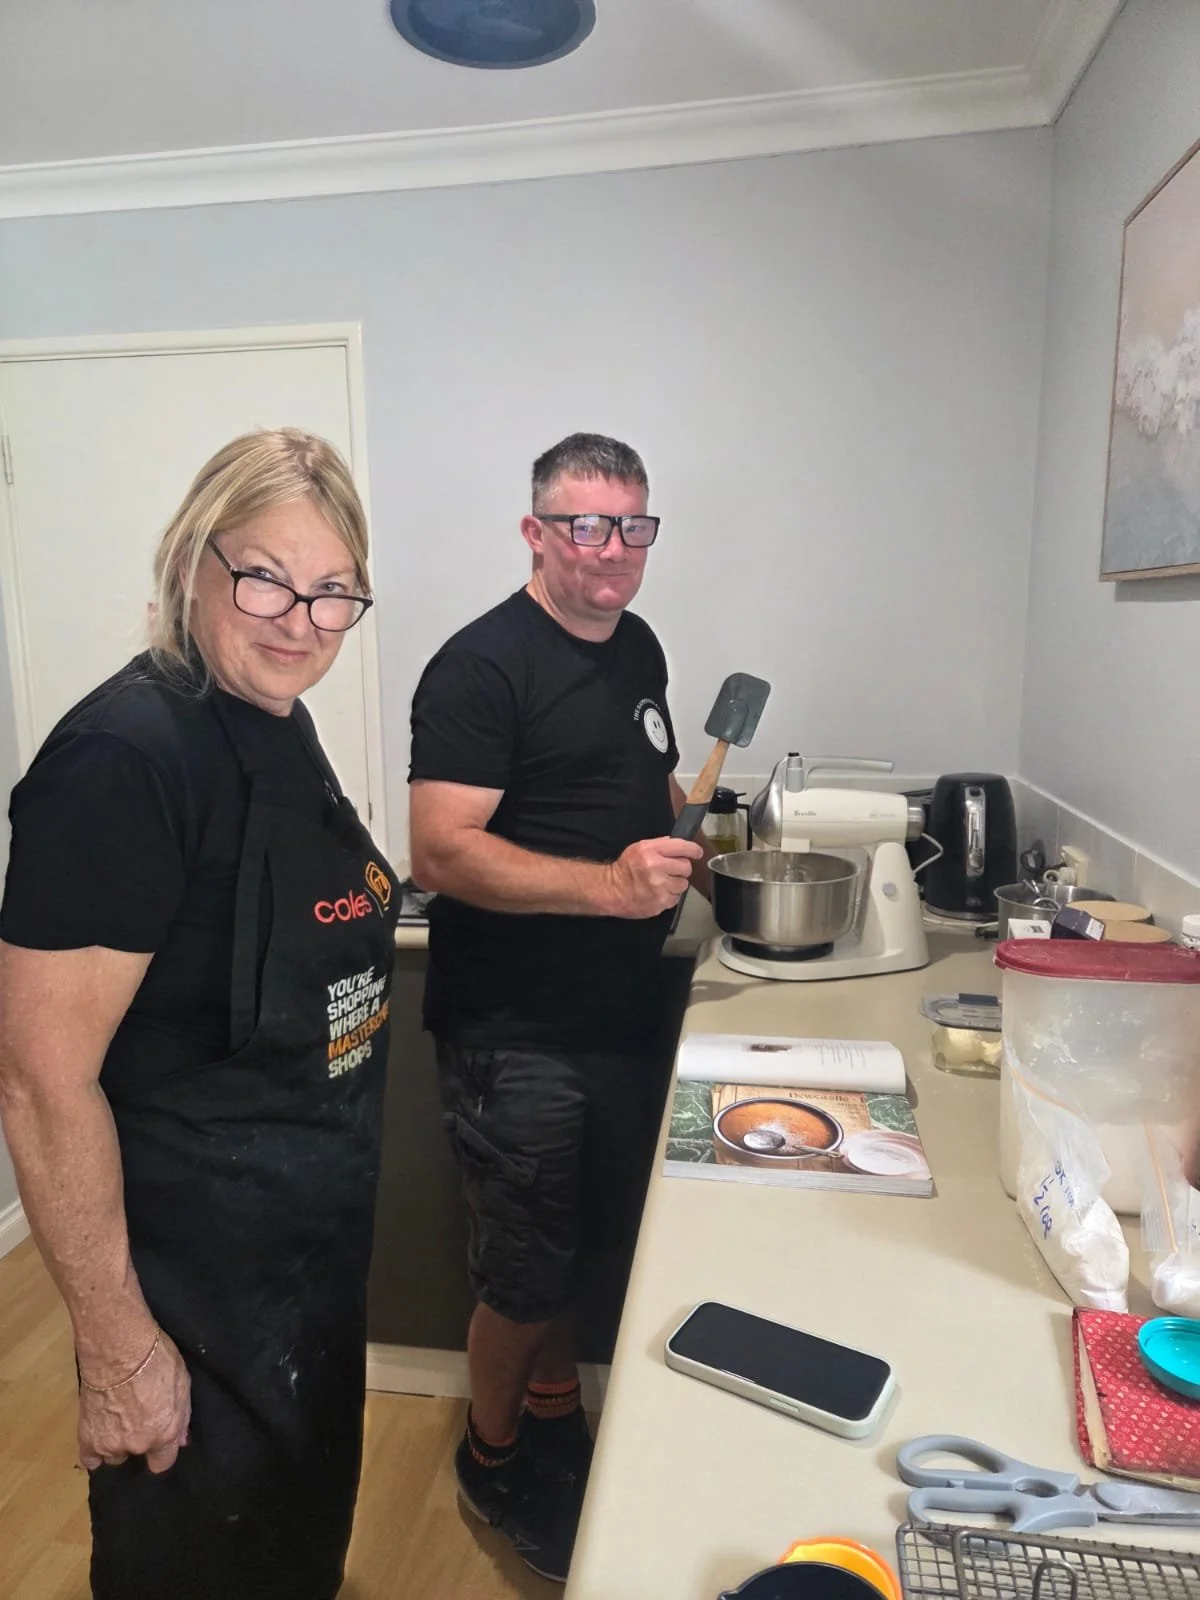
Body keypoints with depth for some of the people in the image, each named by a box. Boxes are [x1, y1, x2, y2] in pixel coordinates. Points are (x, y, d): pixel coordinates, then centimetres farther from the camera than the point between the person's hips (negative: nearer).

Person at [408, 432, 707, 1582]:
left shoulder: (639, 649, 10)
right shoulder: (482, 666, -16)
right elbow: (442, 851, -24)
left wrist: (698, 831, 5)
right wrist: (608, 883, -33)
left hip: (621, 1015, 8)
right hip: (514, 1038, -8)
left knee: (596, 1241, 24)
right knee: (526, 1276, 9)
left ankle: (555, 1411, 50)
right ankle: (493, 1457, 38)